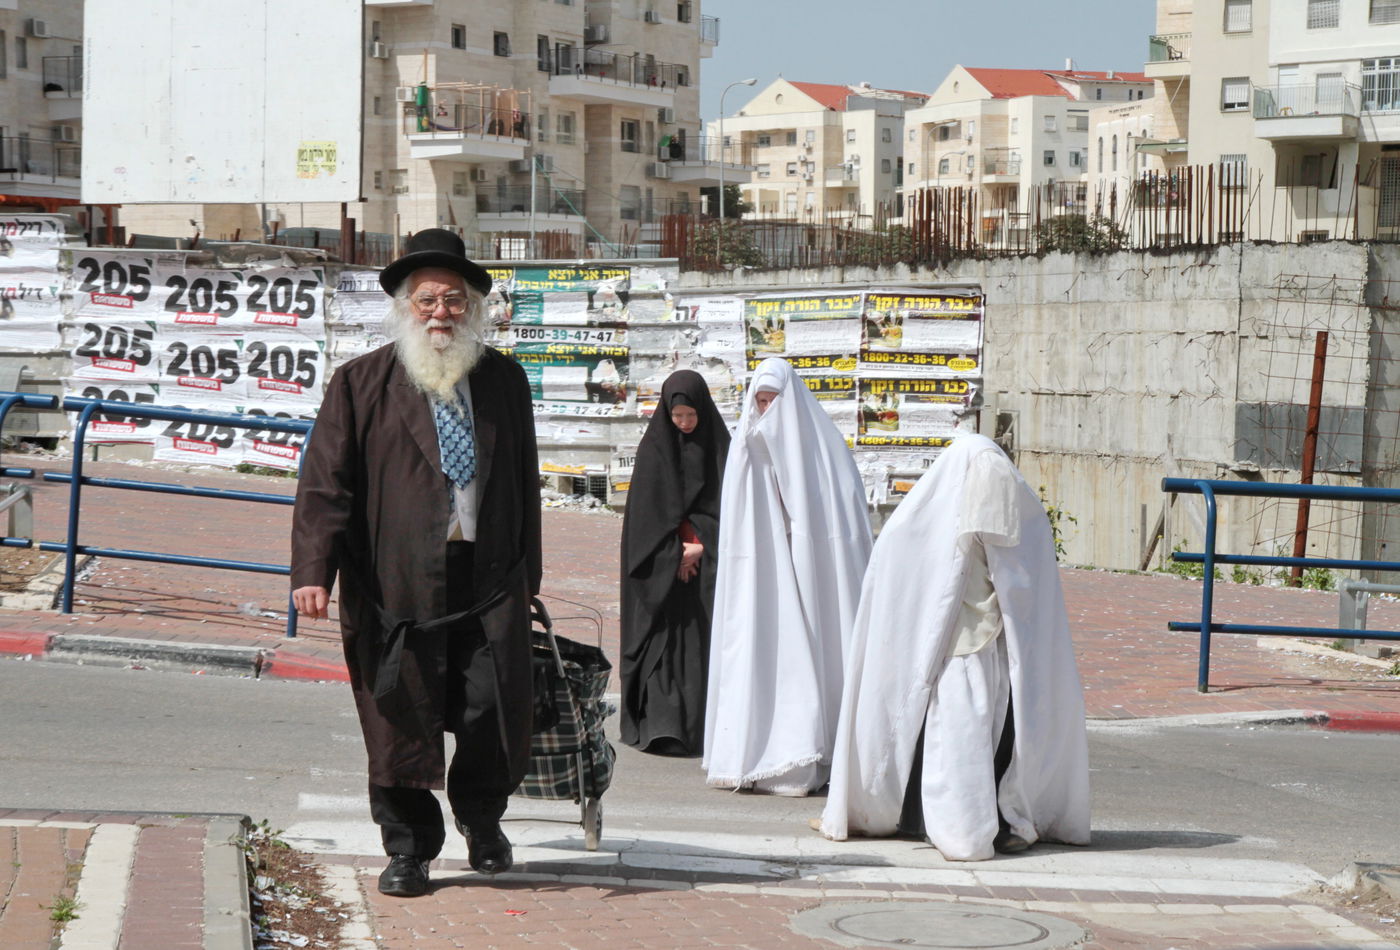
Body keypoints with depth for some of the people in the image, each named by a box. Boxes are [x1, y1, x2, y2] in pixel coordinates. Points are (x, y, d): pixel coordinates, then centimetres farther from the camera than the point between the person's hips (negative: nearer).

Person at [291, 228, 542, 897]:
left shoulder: (503, 380, 14)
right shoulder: (362, 384, 4)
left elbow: (525, 479, 21)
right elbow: (326, 483, -1)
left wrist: (528, 568, 20)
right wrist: (313, 571, -11)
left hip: (489, 575, 2)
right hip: (397, 579, -2)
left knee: (495, 705, -4)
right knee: (401, 716, 0)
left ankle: (481, 815, 25)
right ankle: (408, 848, 15)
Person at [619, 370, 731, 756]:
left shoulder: (718, 445, 4)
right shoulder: (654, 448, 0)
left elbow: (725, 503, 1)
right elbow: (647, 509, -3)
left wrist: (700, 545, -11)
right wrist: (676, 552, -11)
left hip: (707, 566, 1)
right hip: (661, 565, -1)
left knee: (705, 640, -2)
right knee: (665, 640, -6)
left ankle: (703, 725, 2)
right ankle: (662, 727, -7)